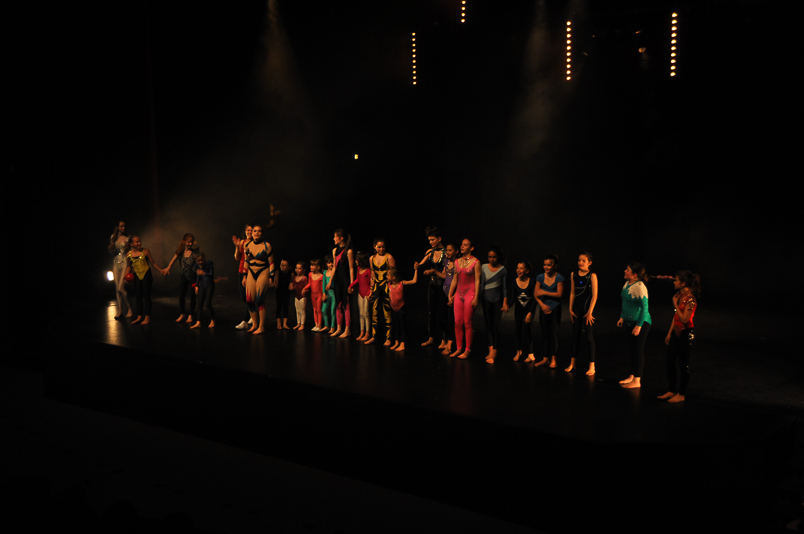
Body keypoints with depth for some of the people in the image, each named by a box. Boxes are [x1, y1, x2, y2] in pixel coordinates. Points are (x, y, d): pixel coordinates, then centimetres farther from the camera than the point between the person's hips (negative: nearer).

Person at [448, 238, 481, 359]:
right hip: (459, 293, 5)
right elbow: (454, 280, 14)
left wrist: (475, 298, -12)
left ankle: (467, 350, 6)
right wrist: (450, 295, 12)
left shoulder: (475, 262, -5)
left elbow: (477, 280, -8)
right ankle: (459, 348, 14)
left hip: (470, 294, -5)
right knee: (458, 322, 4)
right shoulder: (457, 262, 10)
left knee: (467, 323, -3)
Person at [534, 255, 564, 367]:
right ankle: (544, 358, 14)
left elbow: (559, 294, -13)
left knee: (554, 332, -1)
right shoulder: (540, 277, 1)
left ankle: (553, 359, 7)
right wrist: (542, 305, -13)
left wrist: (544, 292, -13)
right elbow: (536, 294, 1)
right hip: (544, 307, 3)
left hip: (555, 307, -3)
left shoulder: (559, 278, -8)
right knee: (544, 333, 7)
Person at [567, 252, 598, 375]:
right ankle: (572, 363, 23)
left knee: (589, 336, -2)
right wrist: (570, 309, 6)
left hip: (587, 308, -5)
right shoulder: (573, 275, 5)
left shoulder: (592, 276, -10)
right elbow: (572, 293, 10)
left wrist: (590, 312, -14)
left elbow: (594, 296, -11)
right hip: (577, 308, 5)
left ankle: (592, 366, 5)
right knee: (575, 335, 12)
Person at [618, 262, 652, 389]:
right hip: (630, 321, 9)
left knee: (638, 350, -1)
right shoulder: (627, 284, 6)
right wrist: (622, 317, 19)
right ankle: (632, 377, 27)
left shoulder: (640, 287, -22)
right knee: (632, 349, 16)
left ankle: (637, 381, 6)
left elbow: (644, 307, -22)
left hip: (641, 322, -9)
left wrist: (639, 325, -22)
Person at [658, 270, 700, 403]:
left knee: (683, 365, 3)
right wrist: (670, 333, 15)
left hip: (686, 334, -9)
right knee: (670, 362, 12)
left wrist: (675, 304, -17)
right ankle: (671, 391, 25)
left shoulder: (690, 299, -19)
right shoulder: (679, 295, 8)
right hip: (676, 332, 9)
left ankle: (681, 394, 13)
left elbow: (684, 319, -23)